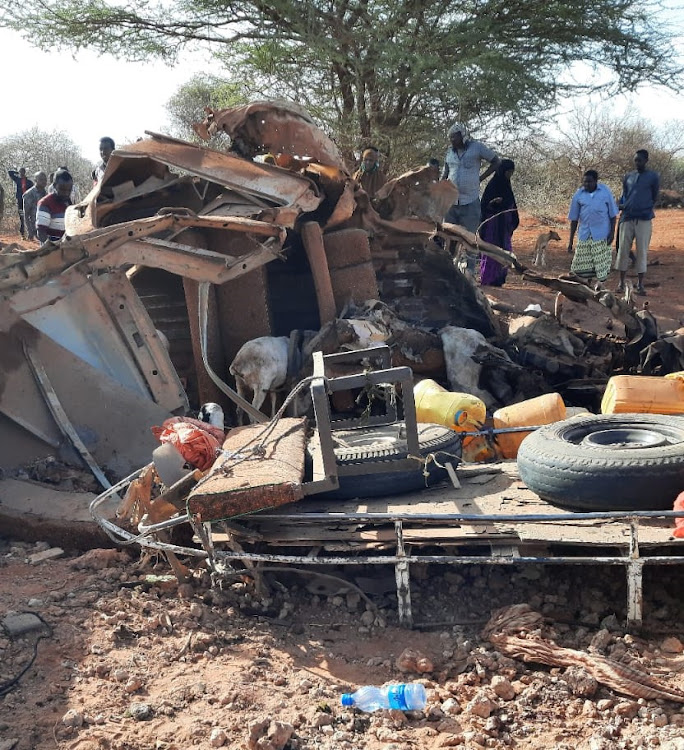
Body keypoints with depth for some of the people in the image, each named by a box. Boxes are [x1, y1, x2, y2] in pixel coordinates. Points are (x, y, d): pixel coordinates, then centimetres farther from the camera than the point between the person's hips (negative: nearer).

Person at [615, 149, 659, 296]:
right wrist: (622, 205, 2)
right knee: (623, 249, 1)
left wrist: (645, 209, 5)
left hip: (644, 219, -3)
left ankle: (640, 284, 5)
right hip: (627, 218, 3)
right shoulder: (628, 177, 12)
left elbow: (654, 197, 8)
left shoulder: (653, 177, 2)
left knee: (642, 251, -1)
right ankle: (621, 282, 10)